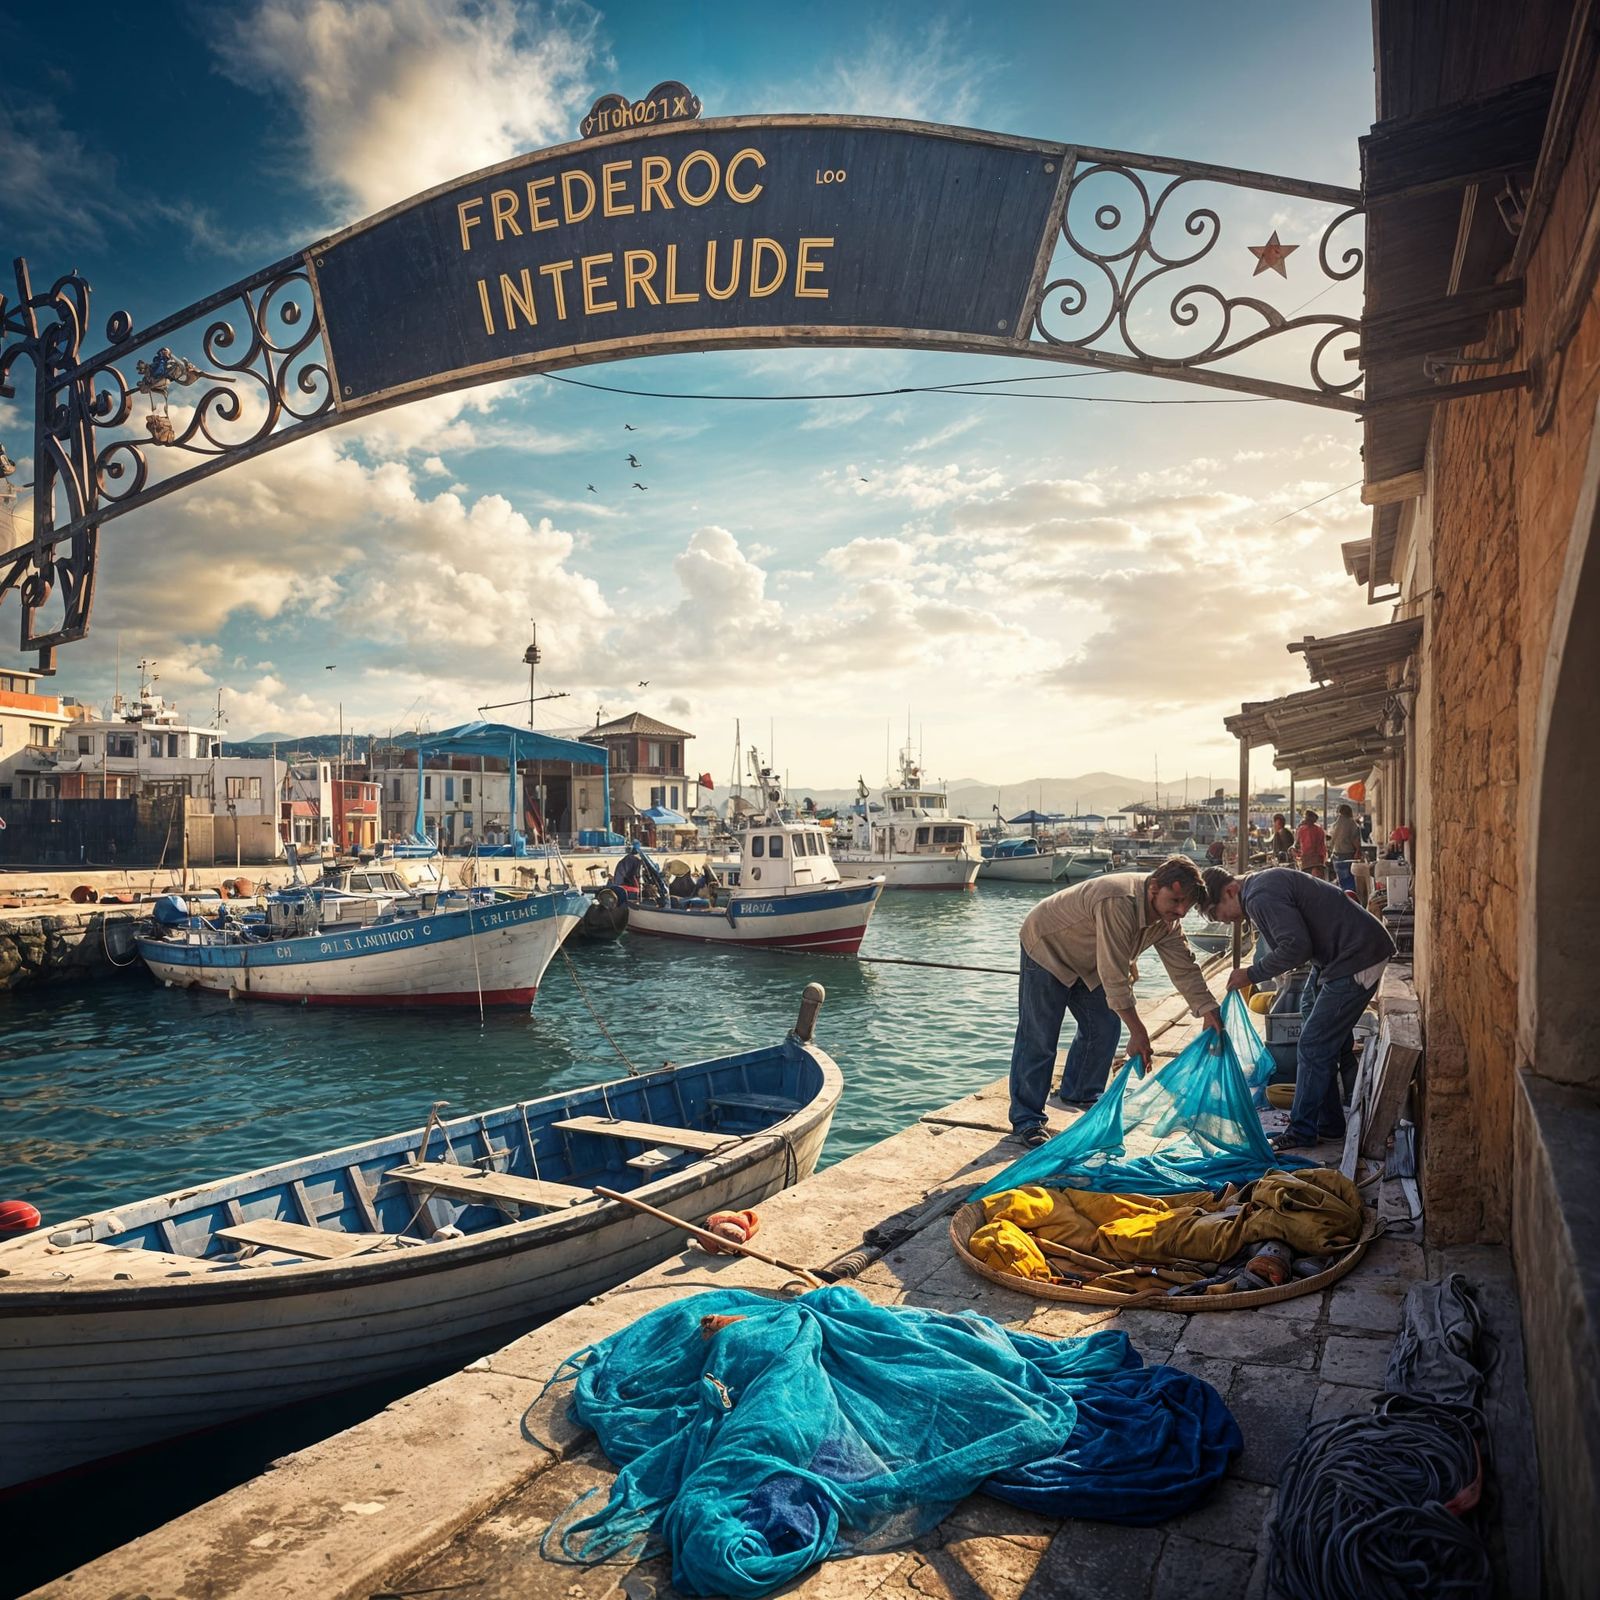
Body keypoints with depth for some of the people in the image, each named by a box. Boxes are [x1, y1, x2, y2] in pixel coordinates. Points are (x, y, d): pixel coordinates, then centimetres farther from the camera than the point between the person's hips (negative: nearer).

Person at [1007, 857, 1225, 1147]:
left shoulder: (1167, 918, -10)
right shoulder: (1119, 903, -39)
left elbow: (1184, 966, -4)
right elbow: (1114, 976, -39)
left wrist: (1208, 1010, -15)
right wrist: (1138, 1032, -37)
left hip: (1087, 962, 9)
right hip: (1046, 949, -9)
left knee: (1104, 1028, 7)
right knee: (1038, 1037, -10)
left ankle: (1078, 1093, 28)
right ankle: (1025, 1119, -4)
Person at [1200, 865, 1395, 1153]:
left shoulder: (1261, 897, -20)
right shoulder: (1265, 882, 12)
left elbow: (1296, 946, -26)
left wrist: (1251, 974, -16)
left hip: (1354, 960, -11)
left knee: (1313, 1047, -5)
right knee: (1324, 1046, 17)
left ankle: (1302, 1132, 5)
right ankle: (1328, 1124, 27)